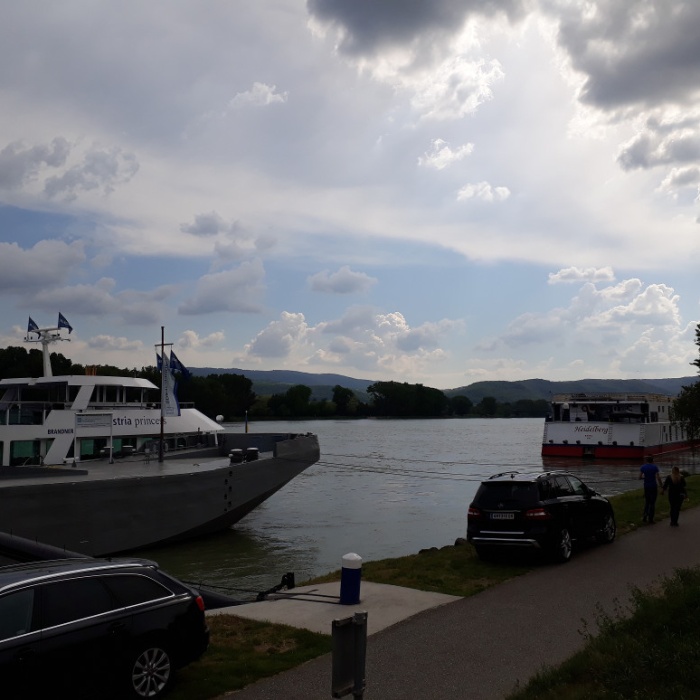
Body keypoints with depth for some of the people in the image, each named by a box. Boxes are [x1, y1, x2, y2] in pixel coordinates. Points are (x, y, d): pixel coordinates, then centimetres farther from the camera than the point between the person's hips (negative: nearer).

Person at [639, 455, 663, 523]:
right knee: (652, 502, 6)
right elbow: (658, 477, -13)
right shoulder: (655, 467, -8)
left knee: (647, 502, 16)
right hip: (654, 487, -3)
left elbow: (640, 477, -2)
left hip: (646, 486, 3)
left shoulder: (643, 467, 0)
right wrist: (661, 485, 1)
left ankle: (645, 515, 2)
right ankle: (650, 518, 8)